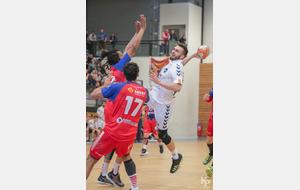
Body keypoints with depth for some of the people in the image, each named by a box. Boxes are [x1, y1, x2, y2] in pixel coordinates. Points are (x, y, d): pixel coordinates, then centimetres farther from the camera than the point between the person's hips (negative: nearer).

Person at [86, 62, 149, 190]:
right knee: (126, 156, 32)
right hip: (130, 134, 5)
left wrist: (105, 85, 15)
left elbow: (93, 95, -2)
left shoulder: (117, 87, -7)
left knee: (91, 159, 5)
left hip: (113, 131, -5)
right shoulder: (144, 91, 8)